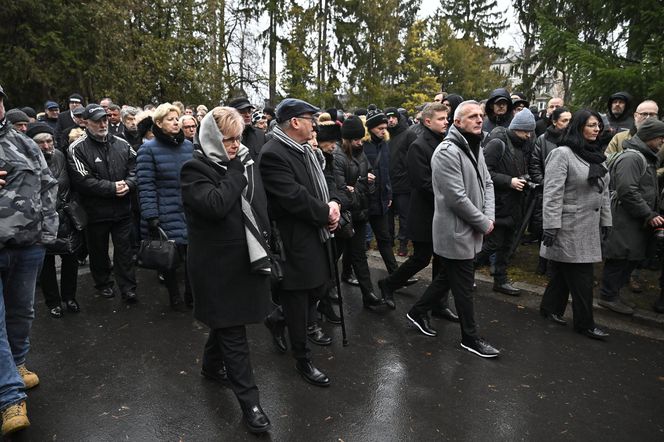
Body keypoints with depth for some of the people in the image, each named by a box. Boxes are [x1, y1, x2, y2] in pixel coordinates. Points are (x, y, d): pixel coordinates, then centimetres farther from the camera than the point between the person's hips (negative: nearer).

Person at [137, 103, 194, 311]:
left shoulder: (188, 146, 9)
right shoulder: (148, 150, -5)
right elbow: (146, 186, -10)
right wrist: (151, 216, -16)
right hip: (165, 214, -3)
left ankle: (191, 294, 24)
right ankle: (174, 296, 29)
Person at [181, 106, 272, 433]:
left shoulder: (243, 162, 9)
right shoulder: (195, 169, -11)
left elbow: (260, 203, 16)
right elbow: (215, 205, -28)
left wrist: (262, 240, 8)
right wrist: (236, 172, -18)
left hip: (246, 258, 7)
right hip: (217, 265, -7)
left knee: (226, 322, 23)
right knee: (234, 333, -1)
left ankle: (211, 365, 47)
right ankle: (249, 402, 9)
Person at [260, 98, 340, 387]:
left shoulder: (304, 149, 10)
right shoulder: (273, 154, -20)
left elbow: (320, 183, 16)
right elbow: (295, 198, -27)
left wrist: (333, 203, -6)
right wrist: (326, 213, -13)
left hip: (315, 235, 9)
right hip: (294, 242, -9)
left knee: (317, 290, 18)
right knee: (298, 302, 6)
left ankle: (277, 318, 44)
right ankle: (302, 359, 25)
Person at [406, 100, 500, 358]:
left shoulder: (475, 148, 11)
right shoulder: (447, 152, -20)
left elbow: (487, 183, 11)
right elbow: (457, 197, -24)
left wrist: (489, 216, -4)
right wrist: (483, 223, -15)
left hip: (469, 229, 9)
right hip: (456, 232, -9)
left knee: (447, 277, 20)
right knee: (464, 287, 4)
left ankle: (418, 312, 37)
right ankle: (470, 338, 21)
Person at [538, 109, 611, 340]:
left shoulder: (597, 155, 13)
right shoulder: (562, 154, -12)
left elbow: (604, 191, 18)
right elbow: (552, 193, -17)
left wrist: (605, 221, 15)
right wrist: (551, 226, -20)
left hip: (590, 227, 7)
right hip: (569, 227, -7)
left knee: (564, 271, 13)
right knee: (581, 277, -1)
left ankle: (551, 308, 27)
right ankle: (584, 323, 11)